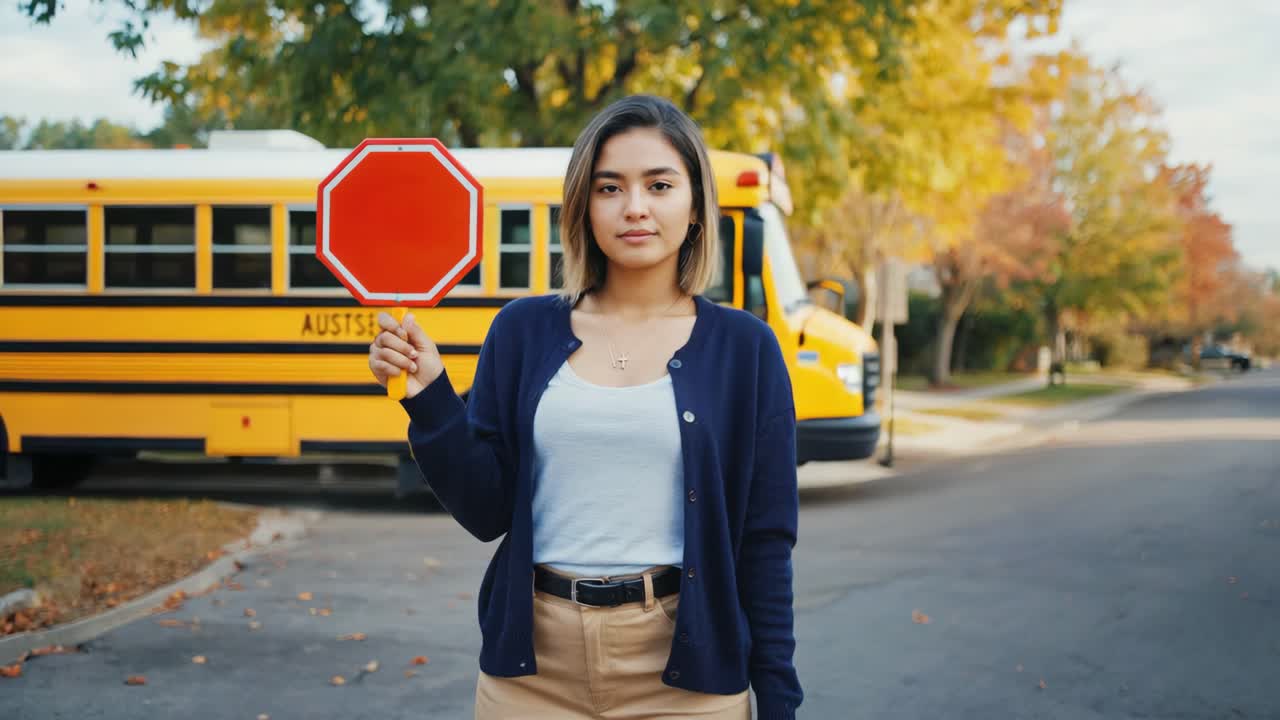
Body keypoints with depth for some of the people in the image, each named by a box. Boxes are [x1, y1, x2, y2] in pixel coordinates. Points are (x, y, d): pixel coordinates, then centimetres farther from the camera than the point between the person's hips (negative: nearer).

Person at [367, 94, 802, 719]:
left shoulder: (743, 346, -2)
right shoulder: (523, 331, 2)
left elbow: (764, 541, 0)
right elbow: (486, 511, 0)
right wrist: (428, 395, -13)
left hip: (681, 670, -1)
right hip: (533, 666, 2)